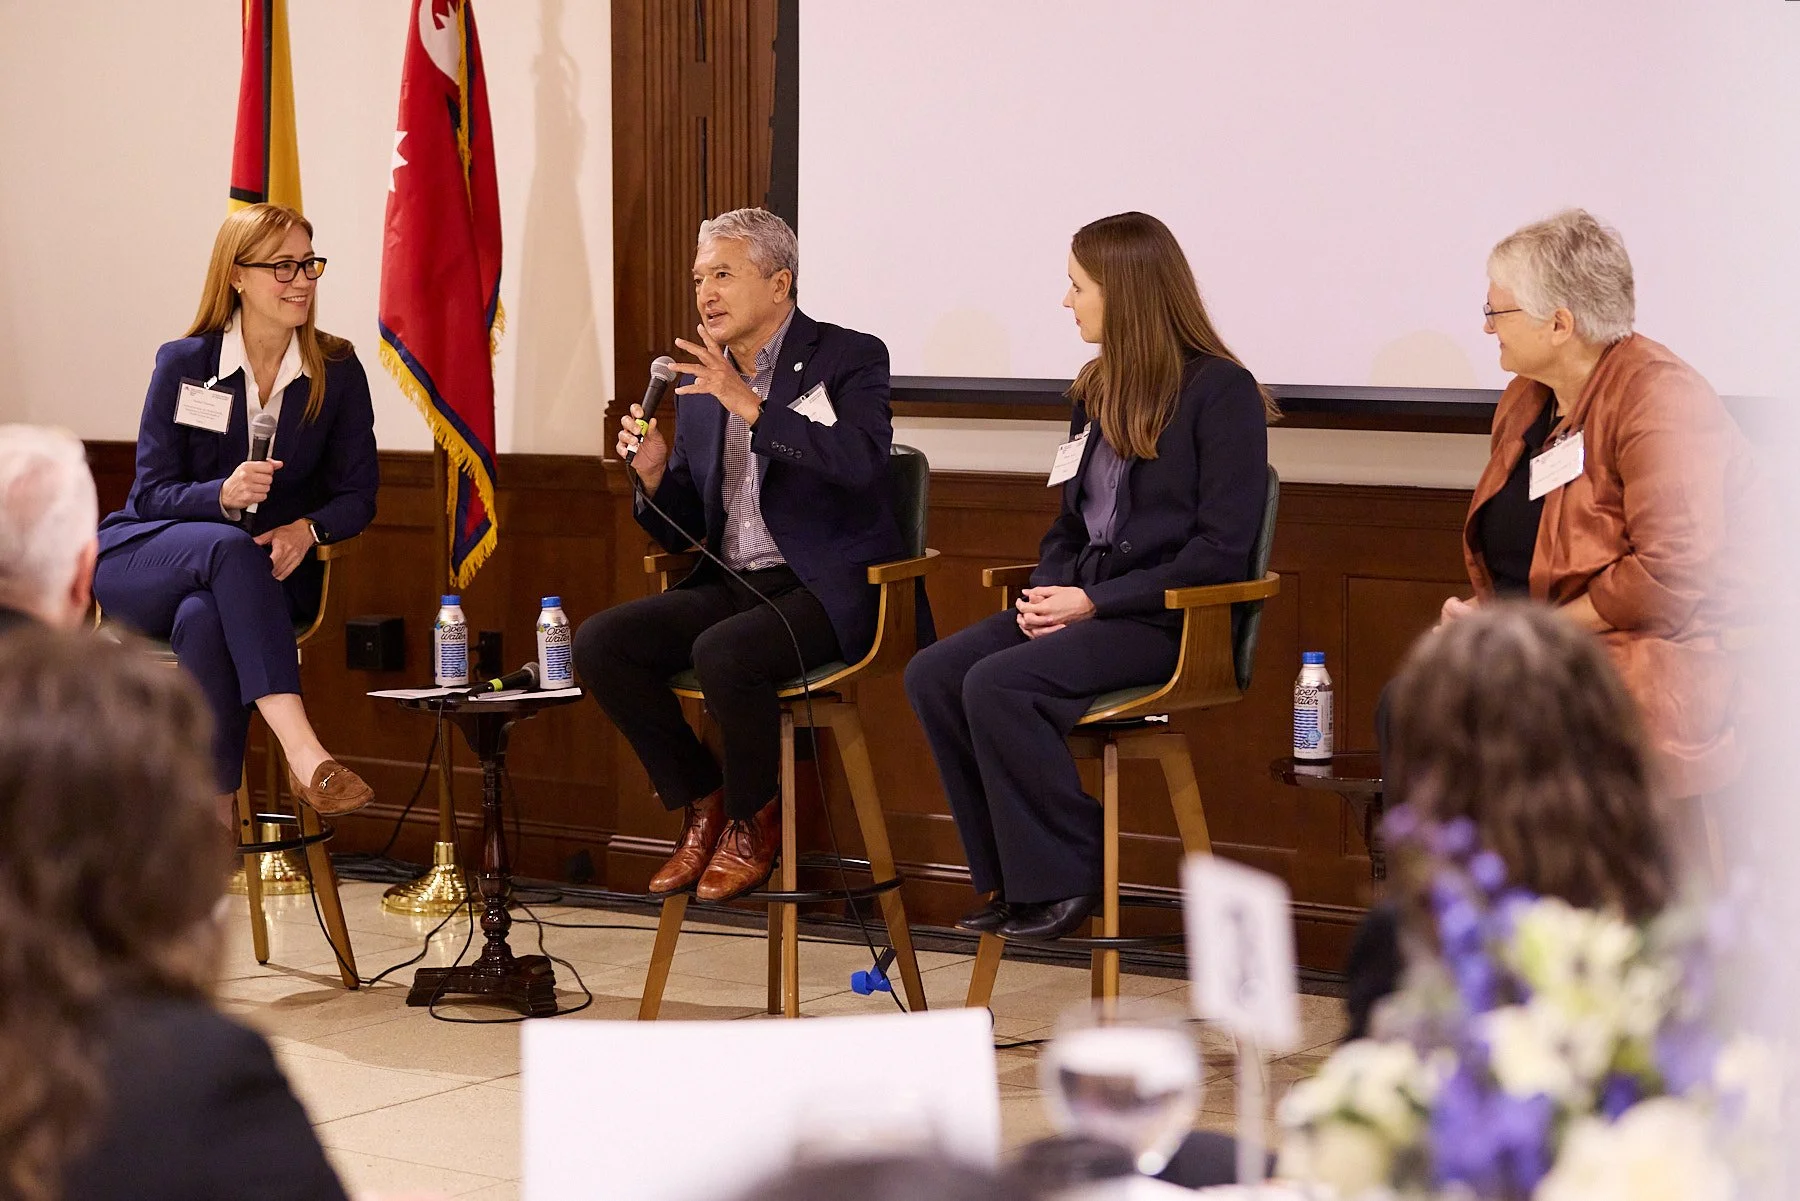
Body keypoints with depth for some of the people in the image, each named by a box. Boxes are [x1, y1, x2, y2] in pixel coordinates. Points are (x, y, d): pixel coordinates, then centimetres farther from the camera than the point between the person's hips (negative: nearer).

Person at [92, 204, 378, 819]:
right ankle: (303, 753, -52)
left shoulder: (338, 371, 0)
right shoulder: (183, 365, -4)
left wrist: (307, 528, -20)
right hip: (145, 563, -1)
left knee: (204, 620, -36)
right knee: (230, 548, -38)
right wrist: (223, 495, -28)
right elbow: (151, 493, -6)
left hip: (268, 575, 1)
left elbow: (358, 495, 3)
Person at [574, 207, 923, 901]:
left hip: (829, 590, -7)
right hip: (733, 584, 7)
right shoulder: (699, 383, 13)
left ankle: (752, 825, -6)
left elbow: (861, 462, -25)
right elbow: (684, 533, 16)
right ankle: (701, 807, 3)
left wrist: (752, 406, -27)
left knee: (723, 651, -33)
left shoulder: (848, 358, -4)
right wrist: (655, 475, -6)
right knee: (598, 642, -13)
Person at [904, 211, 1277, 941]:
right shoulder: (1100, 391, 16)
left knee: (998, 684, -28)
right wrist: (1046, 592, 0)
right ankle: (1012, 880, -9)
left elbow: (1220, 551, -14)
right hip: (1086, 601, 8)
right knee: (932, 675, -14)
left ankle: (1062, 880, -14)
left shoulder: (1221, 391, -8)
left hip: (1167, 617, -8)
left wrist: (1095, 601, -17)